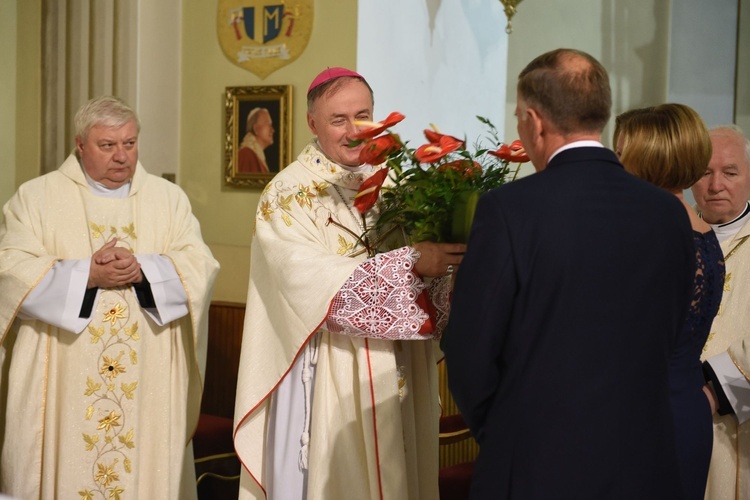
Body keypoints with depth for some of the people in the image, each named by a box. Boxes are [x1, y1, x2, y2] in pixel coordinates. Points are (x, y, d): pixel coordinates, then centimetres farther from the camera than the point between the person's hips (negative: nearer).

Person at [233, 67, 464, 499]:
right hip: (327, 376, -4)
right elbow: (314, 280, -22)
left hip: (394, 374, 5)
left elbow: (426, 265, 4)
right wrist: (413, 263, -28)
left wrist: (444, 258, -20)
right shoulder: (290, 193, -7)